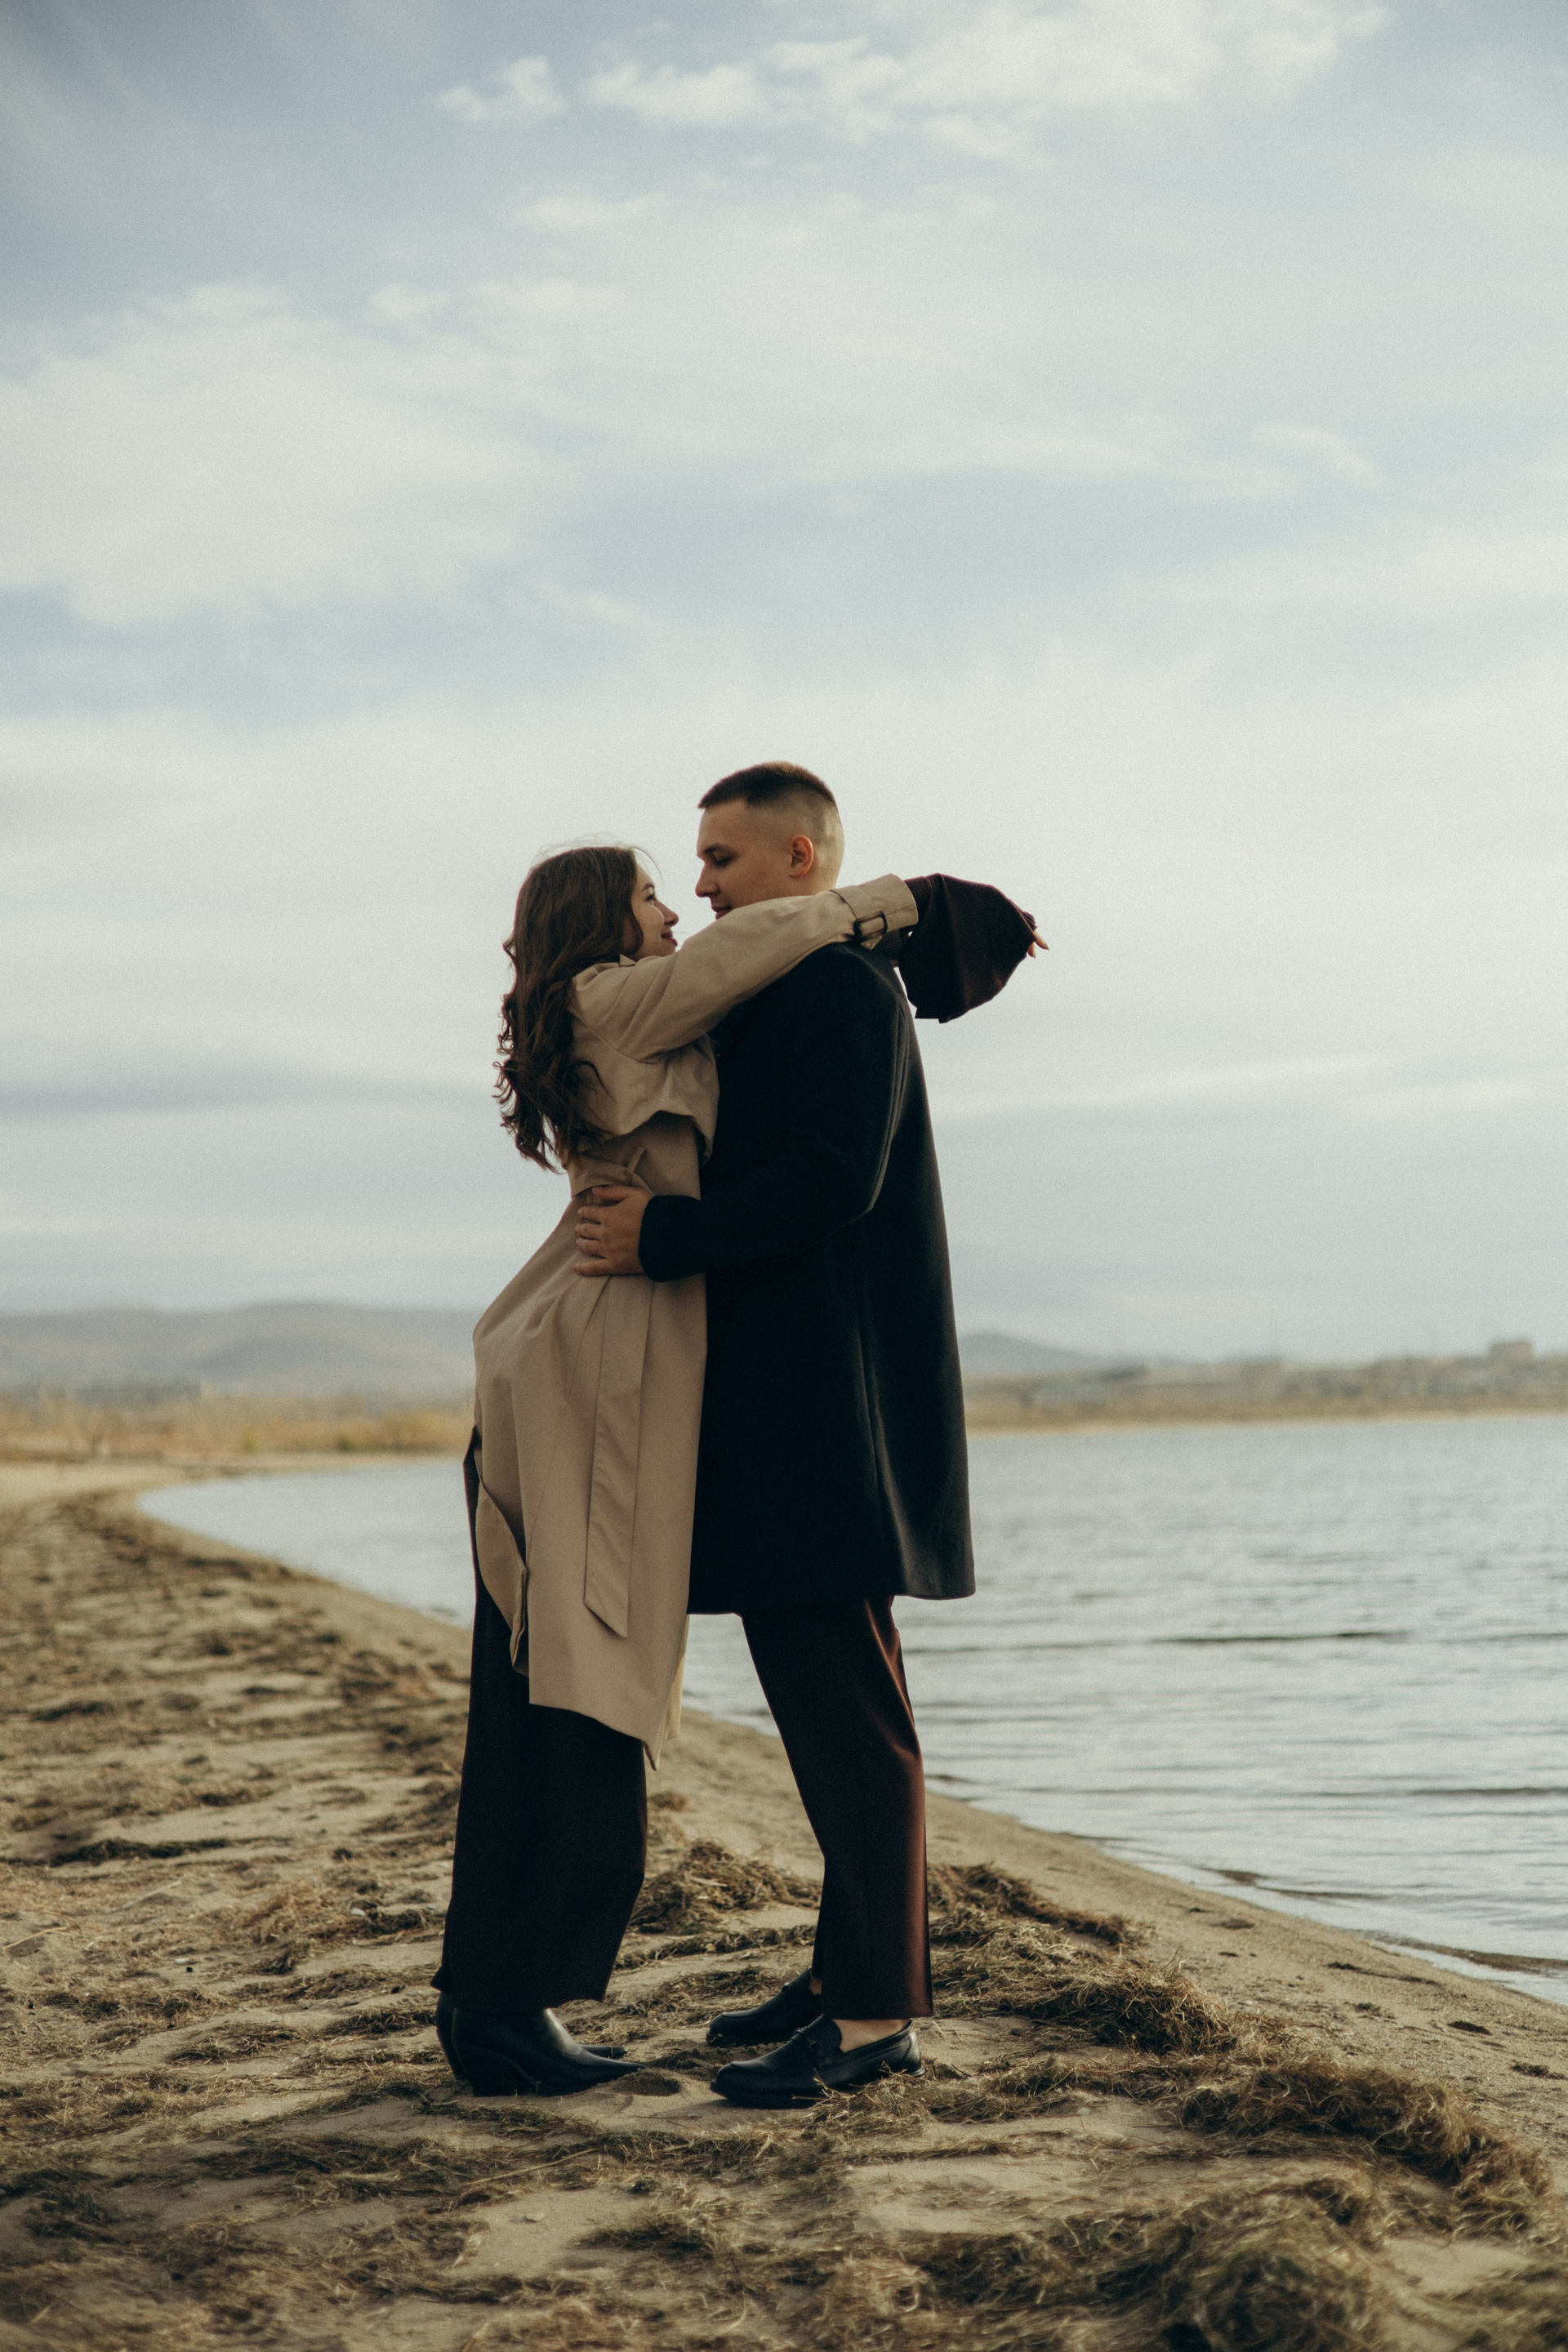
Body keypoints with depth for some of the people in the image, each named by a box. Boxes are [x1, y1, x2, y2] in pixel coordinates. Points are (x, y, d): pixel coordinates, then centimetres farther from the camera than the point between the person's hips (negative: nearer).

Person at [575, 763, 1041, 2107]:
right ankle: (852, 1971, 22)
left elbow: (831, 1177, -22)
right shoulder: (773, 998, 21)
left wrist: (665, 1238, -17)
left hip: (831, 1408, -11)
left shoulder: (843, 986, -11)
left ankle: (880, 2019, -5)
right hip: (778, 1404, 11)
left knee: (848, 1705, -9)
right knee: (819, 1691, 14)